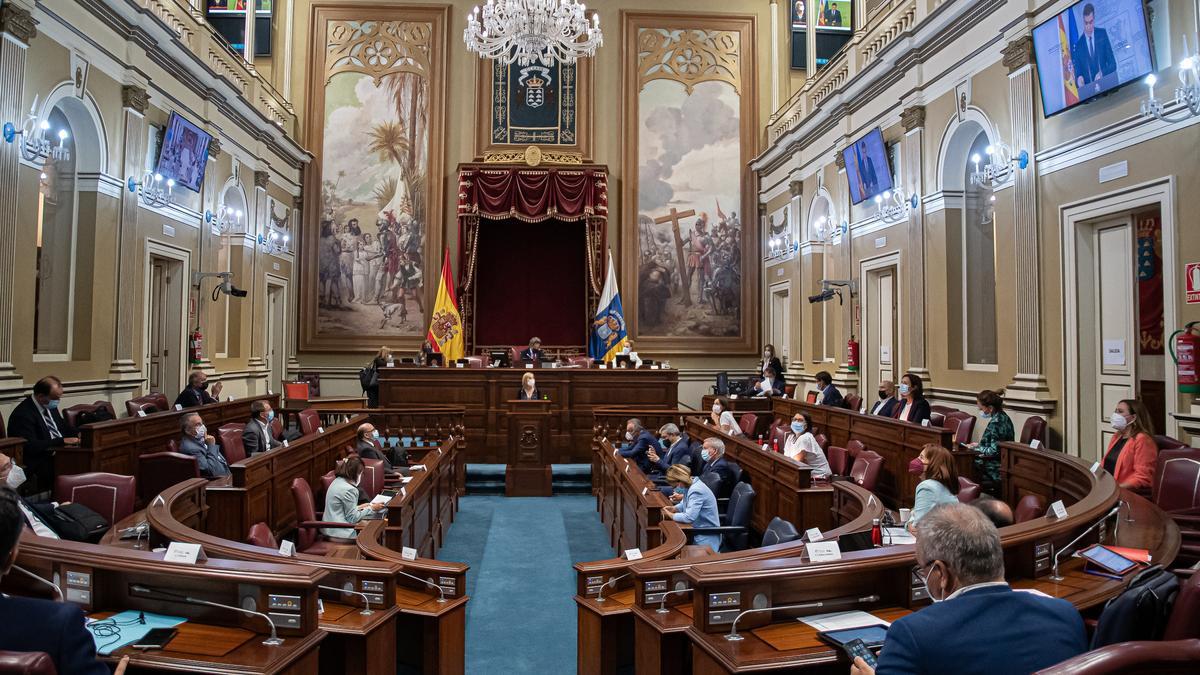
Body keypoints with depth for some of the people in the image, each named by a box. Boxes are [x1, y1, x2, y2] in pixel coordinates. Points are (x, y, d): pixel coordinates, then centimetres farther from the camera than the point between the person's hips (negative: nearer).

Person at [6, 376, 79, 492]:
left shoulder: (50, 406, 11)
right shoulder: (23, 414, -15)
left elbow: (63, 426, 25)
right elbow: (30, 446, -22)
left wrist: (78, 435, 4)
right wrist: (62, 441, -23)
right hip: (39, 464, -8)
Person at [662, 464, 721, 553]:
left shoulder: (696, 491, -25)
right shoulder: (691, 484, 2)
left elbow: (689, 517, -29)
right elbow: (687, 505, 19)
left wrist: (670, 515, -15)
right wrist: (674, 508, 1)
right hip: (698, 531, 9)